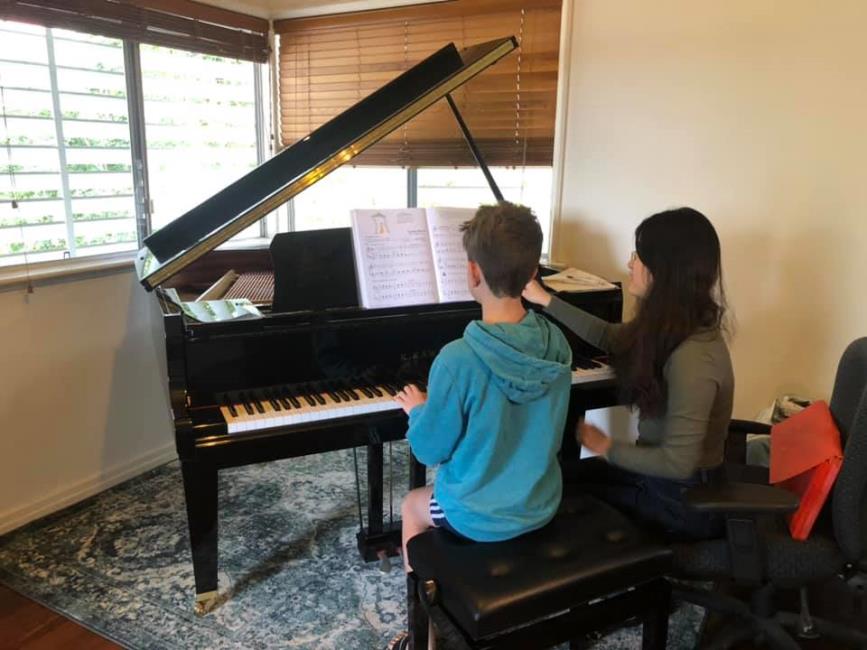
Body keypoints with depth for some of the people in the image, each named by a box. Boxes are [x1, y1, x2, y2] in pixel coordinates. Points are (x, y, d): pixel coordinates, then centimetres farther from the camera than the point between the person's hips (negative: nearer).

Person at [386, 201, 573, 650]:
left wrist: (418, 410, 4)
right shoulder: (556, 345, -11)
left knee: (413, 506, 26)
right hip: (542, 505, 5)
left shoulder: (458, 358, -29)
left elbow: (430, 450, -16)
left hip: (481, 516, -5)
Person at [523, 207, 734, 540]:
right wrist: (544, 299, 13)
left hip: (684, 501, -8)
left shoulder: (691, 358, -32)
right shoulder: (672, 326, -4)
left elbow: (678, 462, -31)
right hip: (664, 475, 8)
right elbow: (610, 337, 13)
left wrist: (608, 448, -16)